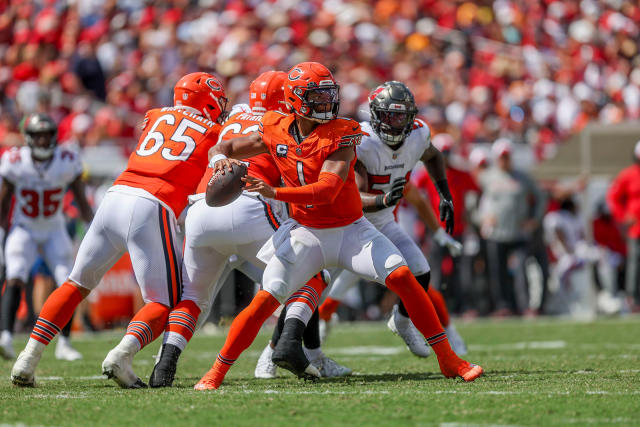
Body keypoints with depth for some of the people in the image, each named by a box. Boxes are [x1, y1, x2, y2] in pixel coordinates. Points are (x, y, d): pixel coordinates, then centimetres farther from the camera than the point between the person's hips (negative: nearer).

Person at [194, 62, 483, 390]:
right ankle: (216, 372, 2)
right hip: (306, 233, 1)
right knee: (265, 300, -11)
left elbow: (327, 191, -30)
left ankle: (448, 360, -6)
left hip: (350, 229, -1)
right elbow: (222, 148, 5)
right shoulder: (276, 132, -7)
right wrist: (220, 159, -21)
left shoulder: (341, 136, -17)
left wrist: (274, 193, -41)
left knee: (403, 278, -16)